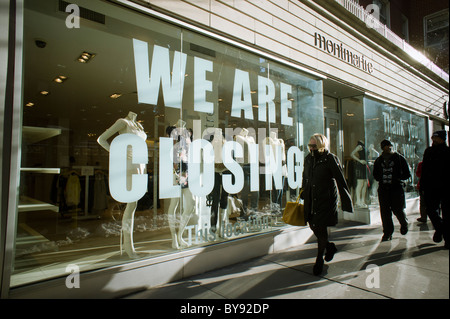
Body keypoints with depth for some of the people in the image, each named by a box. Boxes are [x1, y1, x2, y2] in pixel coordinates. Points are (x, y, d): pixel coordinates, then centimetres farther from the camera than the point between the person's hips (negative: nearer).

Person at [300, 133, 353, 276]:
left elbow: (340, 180, -10)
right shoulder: (308, 158, 7)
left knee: (321, 227, -3)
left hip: (326, 199, -6)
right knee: (312, 224, 10)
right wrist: (303, 194, 20)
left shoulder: (330, 159, -11)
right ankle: (330, 246, 37)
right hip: (311, 199, 6)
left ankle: (319, 260, 14)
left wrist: (346, 200, -11)